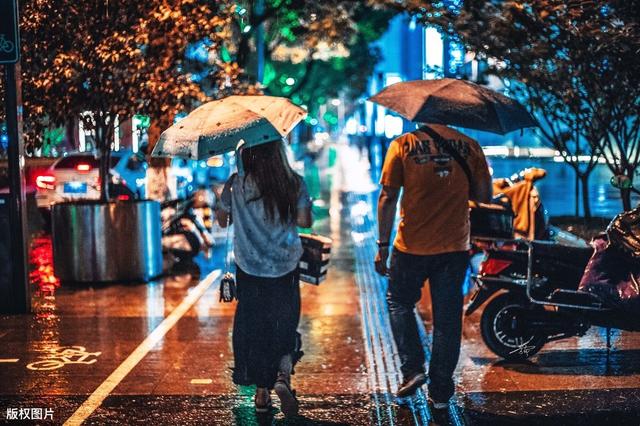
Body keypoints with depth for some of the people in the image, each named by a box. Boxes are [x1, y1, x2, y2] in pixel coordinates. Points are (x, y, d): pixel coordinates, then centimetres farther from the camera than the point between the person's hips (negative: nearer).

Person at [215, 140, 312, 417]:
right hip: (285, 269, 0)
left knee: (252, 328, 12)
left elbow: (222, 220, 5)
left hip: (249, 269, 0)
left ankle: (261, 393, 18)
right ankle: (283, 375, -11)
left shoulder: (236, 184, -6)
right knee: (284, 325, 13)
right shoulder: (294, 183, -7)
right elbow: (304, 221, -6)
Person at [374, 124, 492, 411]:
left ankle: (413, 368, 9)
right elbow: (484, 196, 3)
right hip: (455, 248, 2)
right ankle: (440, 393, 15)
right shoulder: (469, 146, 0)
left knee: (399, 302, 21)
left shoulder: (403, 145, -6)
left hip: (412, 247, -2)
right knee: (447, 319, 10)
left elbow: (388, 197, -8)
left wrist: (383, 245, -4)